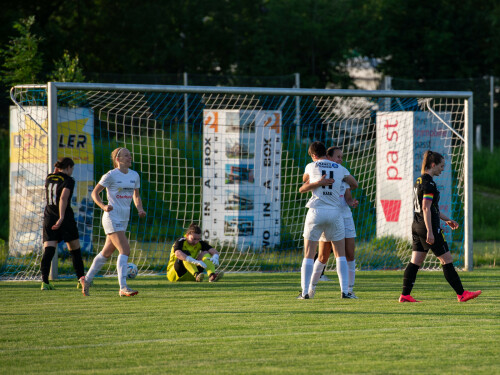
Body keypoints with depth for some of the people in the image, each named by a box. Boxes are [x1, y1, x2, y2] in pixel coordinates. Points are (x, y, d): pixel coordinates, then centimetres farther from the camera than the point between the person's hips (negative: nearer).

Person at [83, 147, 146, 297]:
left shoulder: (134, 175, 10)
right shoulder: (111, 175, -8)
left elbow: (136, 196, 22)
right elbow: (95, 193, -2)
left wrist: (140, 209, 2)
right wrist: (103, 206, -19)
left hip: (124, 219, 7)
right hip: (112, 218, -7)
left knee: (107, 252, 15)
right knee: (125, 250, -19)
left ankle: (87, 279, 30)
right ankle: (123, 288, -21)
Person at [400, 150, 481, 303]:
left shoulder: (419, 181, 15)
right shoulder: (429, 183, -15)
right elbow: (426, 208, -21)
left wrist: (447, 219, 27)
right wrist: (430, 232, -22)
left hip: (417, 227, 9)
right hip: (428, 227, -9)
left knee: (415, 262, 7)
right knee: (447, 260, -2)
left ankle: (405, 295, 2)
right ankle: (461, 294, 3)